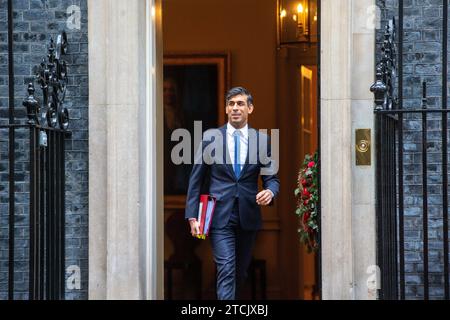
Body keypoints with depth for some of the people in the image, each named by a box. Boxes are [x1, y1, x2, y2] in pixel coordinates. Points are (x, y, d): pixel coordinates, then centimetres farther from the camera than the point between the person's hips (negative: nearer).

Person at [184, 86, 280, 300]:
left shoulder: (262, 140, 5)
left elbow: (272, 178, 9)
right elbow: (196, 180, 3)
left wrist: (270, 191, -16)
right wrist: (192, 217, -4)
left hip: (248, 217, 3)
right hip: (220, 216, -3)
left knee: (241, 272, 13)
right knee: (226, 270, -14)